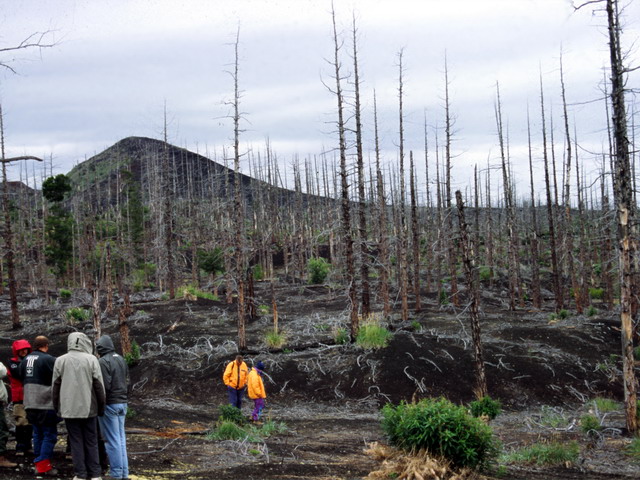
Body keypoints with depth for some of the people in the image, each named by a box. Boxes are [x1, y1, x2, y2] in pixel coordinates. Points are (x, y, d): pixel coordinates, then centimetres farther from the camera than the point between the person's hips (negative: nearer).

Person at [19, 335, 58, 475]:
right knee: (50, 434, 0)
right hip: (46, 404, -7)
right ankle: (44, 465, -4)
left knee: (38, 434, 16)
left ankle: (39, 463, 19)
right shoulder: (49, 359, -14)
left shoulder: (25, 360, 8)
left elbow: (21, 376, 18)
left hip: (30, 404, 7)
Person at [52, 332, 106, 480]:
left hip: (69, 408, 1)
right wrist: (101, 406, 6)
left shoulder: (60, 361, 1)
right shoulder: (91, 359, -4)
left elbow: (55, 386, 5)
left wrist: (57, 407, 14)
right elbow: (99, 386, -3)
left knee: (76, 442, 6)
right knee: (91, 442, 7)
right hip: (88, 408, -1)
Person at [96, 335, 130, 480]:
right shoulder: (121, 359, 10)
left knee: (112, 440, -2)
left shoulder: (104, 361, -15)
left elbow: (104, 386, -19)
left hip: (109, 404, -8)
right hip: (122, 402, 8)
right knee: (121, 438, 13)